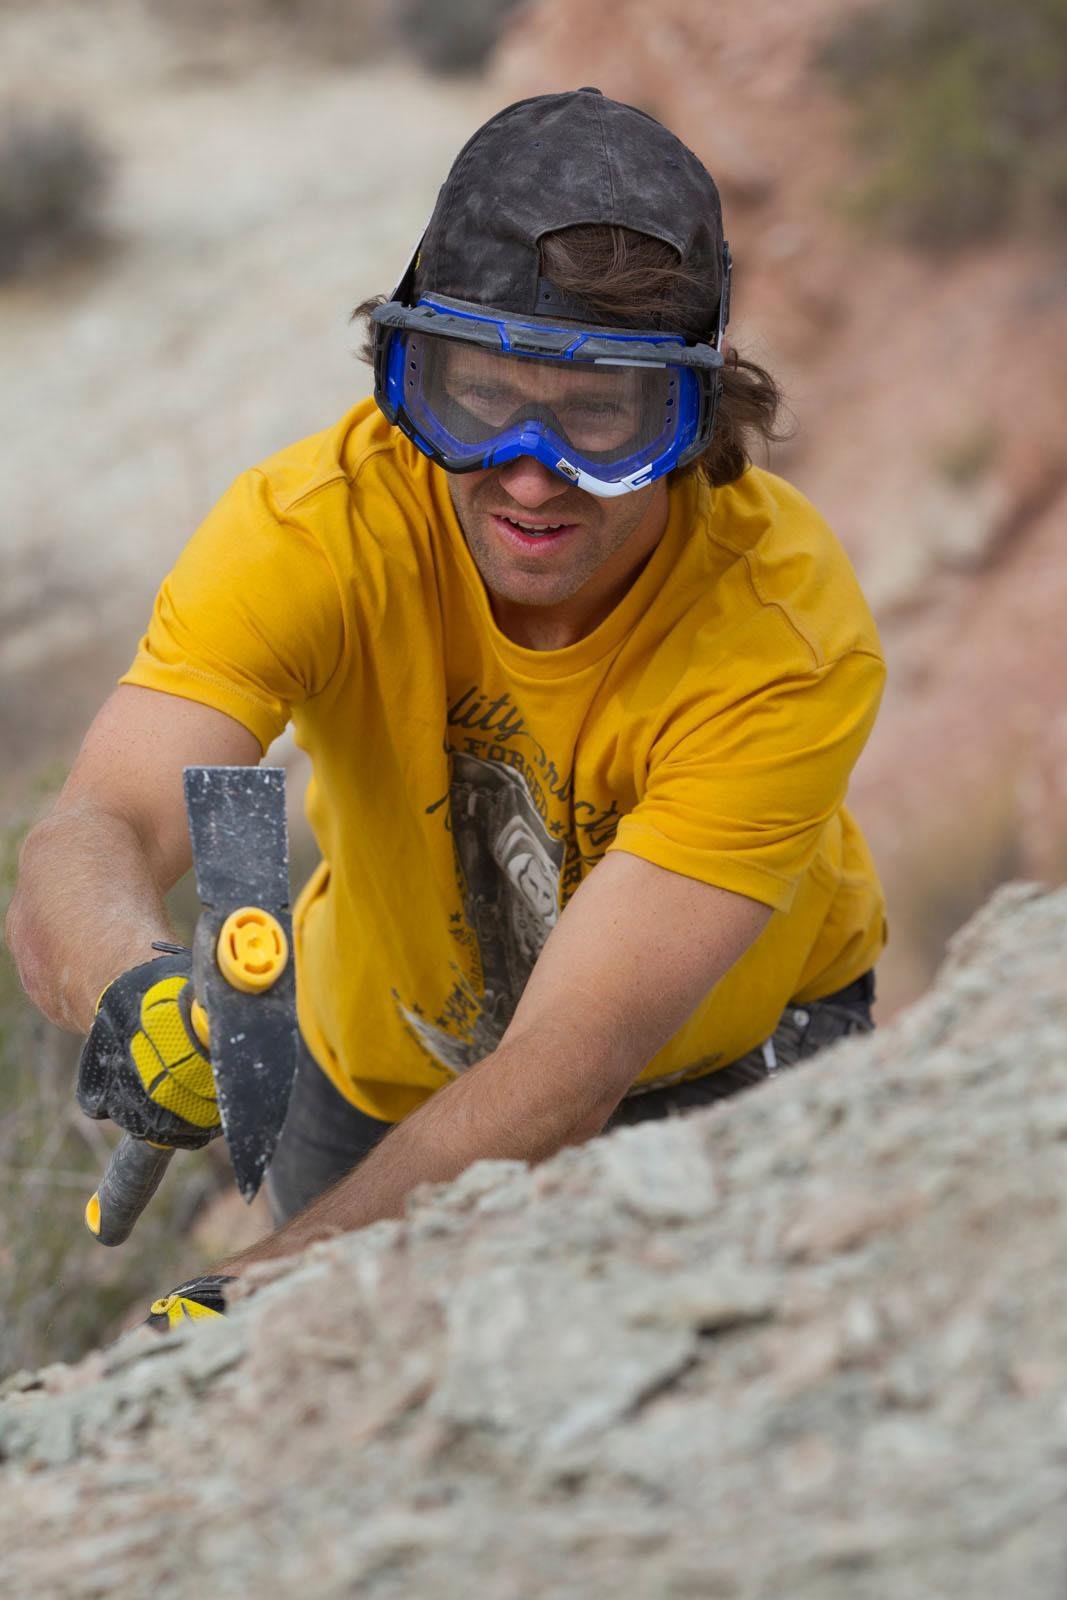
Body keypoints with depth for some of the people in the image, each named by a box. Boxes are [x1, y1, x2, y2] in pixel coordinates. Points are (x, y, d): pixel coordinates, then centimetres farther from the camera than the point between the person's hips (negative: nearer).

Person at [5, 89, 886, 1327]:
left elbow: (568, 1067, -41)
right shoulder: (319, 528, -30)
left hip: (728, 1062, -1)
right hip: (386, 1074, 1)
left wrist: (243, 1303, -52)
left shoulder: (786, 632, -34)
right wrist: (134, 998, -69)